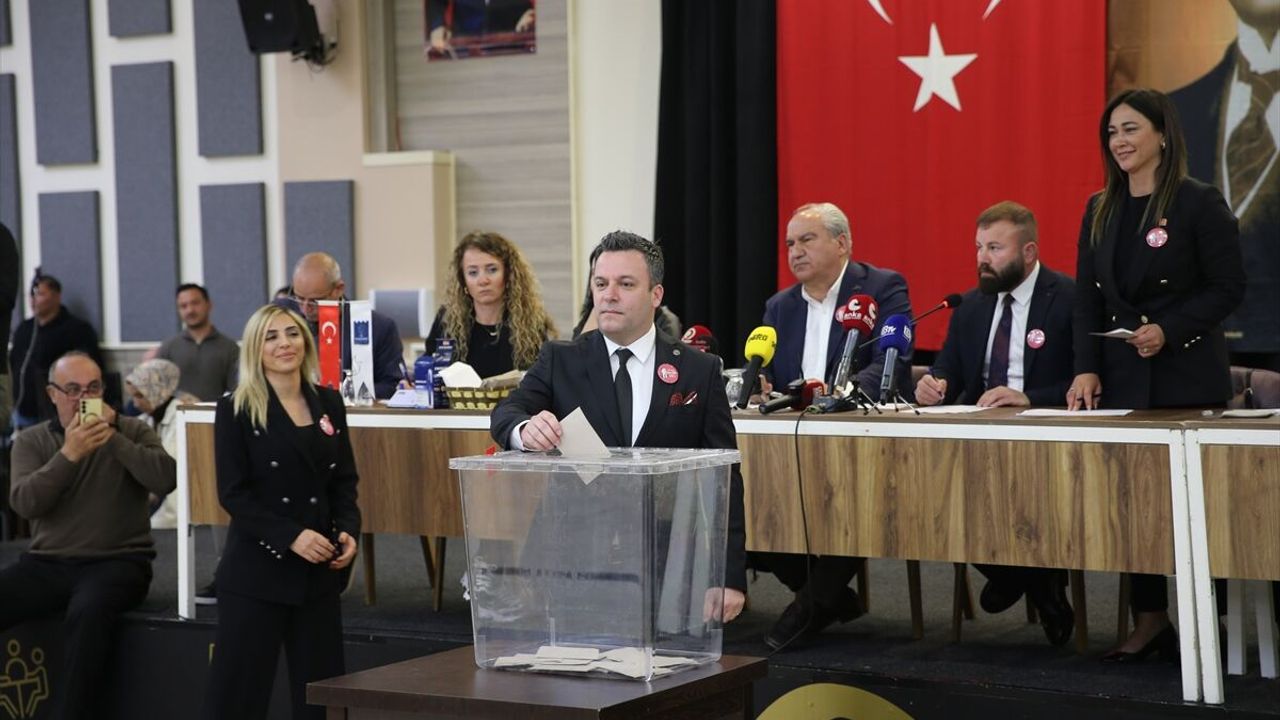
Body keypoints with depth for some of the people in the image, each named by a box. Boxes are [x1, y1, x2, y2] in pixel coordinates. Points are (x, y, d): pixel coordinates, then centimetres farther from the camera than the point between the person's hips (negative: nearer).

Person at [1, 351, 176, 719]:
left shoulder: (132, 432, 5)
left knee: (87, 613, -35)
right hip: (47, 563, 3)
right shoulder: (31, 440, 9)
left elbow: (166, 479, -12)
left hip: (117, 561, -3)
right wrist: (68, 454, -17)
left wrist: (114, 437, -15)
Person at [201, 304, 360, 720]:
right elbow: (233, 494, -9)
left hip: (318, 572, 4)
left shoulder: (329, 403, 10)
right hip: (257, 570, -4)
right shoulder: (236, 410, -4)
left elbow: (344, 481, 13)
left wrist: (348, 530, -6)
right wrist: (291, 536, -19)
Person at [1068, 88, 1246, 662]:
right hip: (1121, 378, 5)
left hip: (1186, 378, -5)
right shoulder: (1100, 210, 11)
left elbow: (1227, 287, -7)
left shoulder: (1199, 204, -6)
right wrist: (1087, 369, -2)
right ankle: (1148, 621, 11)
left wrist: (1167, 330, -18)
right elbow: (1088, 297, 10)